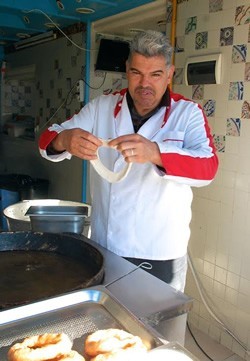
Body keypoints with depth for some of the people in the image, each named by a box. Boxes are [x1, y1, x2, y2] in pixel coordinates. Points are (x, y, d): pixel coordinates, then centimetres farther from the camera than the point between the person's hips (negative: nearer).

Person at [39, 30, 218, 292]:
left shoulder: (188, 113, -6)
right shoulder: (101, 107, 2)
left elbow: (208, 167, -20)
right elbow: (48, 140, -1)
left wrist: (154, 152, -39)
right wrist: (65, 140, -26)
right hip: (103, 247, 3)